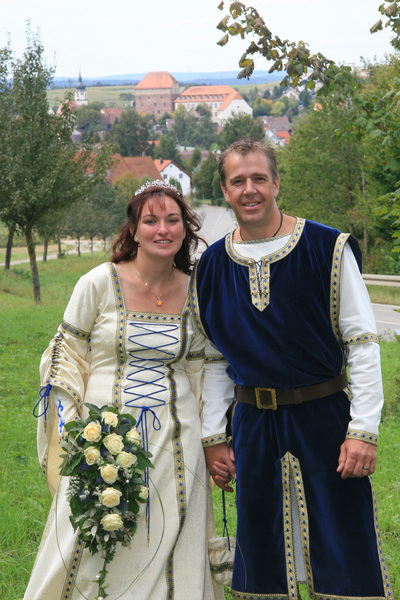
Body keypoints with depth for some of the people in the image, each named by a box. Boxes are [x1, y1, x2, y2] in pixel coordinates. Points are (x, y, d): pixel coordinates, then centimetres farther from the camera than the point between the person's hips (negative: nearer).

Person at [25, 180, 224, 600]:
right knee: (90, 546, 1)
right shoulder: (99, 283, -6)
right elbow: (66, 357, 0)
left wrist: (211, 440, 12)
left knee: (167, 547, 5)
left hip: (174, 440, 3)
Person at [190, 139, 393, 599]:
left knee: (345, 556, 1)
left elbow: (362, 342, -7)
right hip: (254, 425, 3)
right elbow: (214, 359, 11)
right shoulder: (211, 267, 4)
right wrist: (212, 437, 7)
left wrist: (364, 429, -12)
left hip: (325, 420, -3)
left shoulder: (327, 249, -7)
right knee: (261, 557, 12)